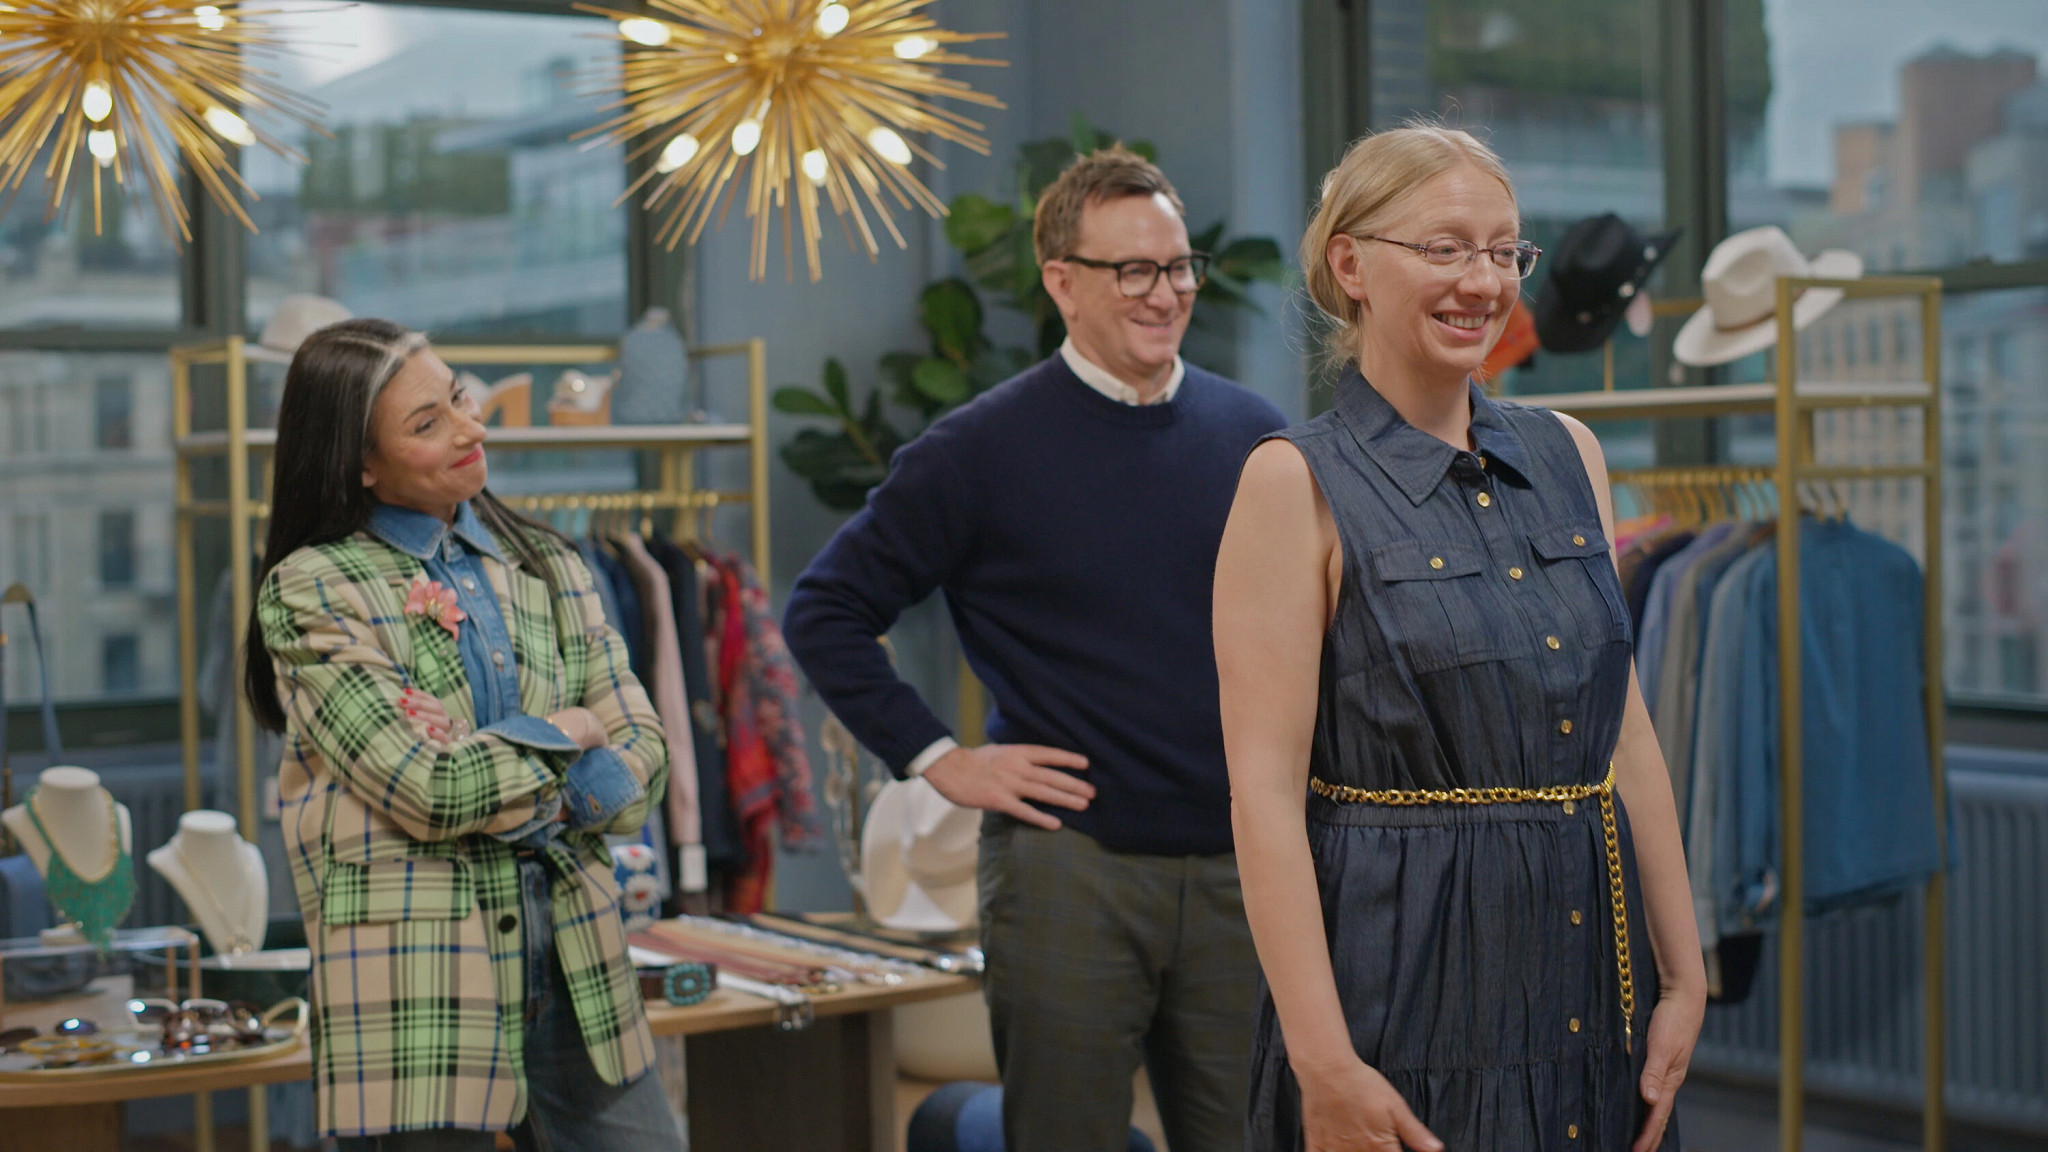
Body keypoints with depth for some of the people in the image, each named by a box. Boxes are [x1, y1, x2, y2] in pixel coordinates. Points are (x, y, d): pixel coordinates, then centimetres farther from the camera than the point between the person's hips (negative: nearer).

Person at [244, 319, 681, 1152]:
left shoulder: (549, 569, 12)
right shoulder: (311, 592, -4)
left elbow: (641, 755, 6)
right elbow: (429, 788, -14)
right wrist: (560, 736, 0)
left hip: (573, 974, 5)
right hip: (418, 989, -5)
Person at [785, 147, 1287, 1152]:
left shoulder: (1252, 436, 7)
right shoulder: (985, 449, -4)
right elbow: (826, 610, -2)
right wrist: (937, 758, -6)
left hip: (1237, 868, 4)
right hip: (1068, 867, -4)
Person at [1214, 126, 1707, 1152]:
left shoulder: (1567, 453, 8)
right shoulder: (1296, 482, -9)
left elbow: (1626, 732, 11)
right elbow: (1265, 796, -13)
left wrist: (1684, 979, 7)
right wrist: (1325, 1064, -18)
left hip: (1590, 961, 6)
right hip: (1409, 977, -5)